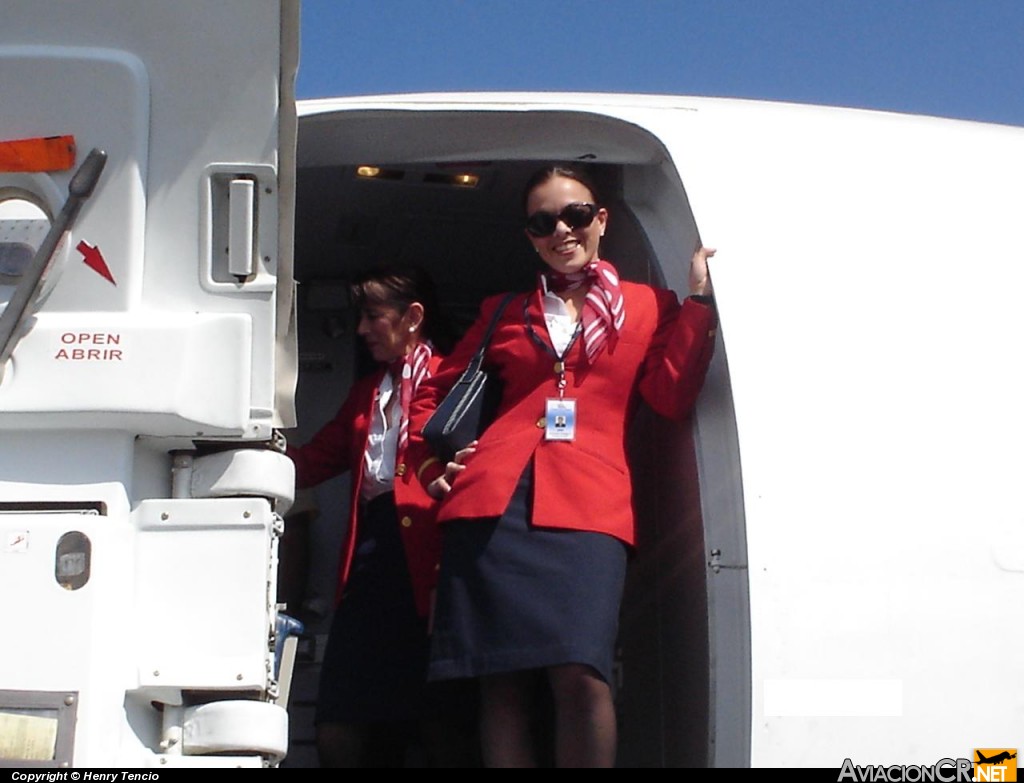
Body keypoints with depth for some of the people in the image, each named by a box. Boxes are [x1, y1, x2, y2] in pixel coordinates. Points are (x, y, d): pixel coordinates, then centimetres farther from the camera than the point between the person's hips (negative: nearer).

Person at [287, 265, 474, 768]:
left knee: (437, 726, -6)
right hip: (368, 563, 7)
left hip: (424, 562, -7)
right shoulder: (366, 392, 25)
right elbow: (312, 462, 24)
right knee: (337, 734, 1)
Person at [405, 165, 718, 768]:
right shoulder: (505, 312, 24)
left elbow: (672, 396, 4)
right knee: (503, 680, -5)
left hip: (588, 506, -2)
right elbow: (437, 389, 32)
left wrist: (700, 300, 1)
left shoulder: (648, 306, 19)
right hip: (492, 501, 2)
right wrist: (429, 458, 16)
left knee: (581, 675, -21)